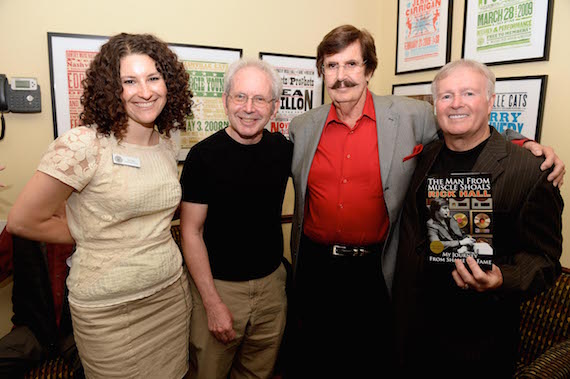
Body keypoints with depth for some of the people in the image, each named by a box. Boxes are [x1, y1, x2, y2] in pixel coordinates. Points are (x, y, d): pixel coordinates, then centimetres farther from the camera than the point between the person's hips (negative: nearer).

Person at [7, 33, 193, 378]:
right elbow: (23, 221, -12)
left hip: (172, 293, 5)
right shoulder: (83, 145, -18)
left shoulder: (167, 143, 2)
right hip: (109, 311, -5)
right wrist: (94, 237, -3)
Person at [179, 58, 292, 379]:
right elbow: (191, 232, -12)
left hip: (272, 282, 4)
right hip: (219, 285, -3)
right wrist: (213, 303, -14)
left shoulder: (283, 149, -2)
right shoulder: (204, 155, -13)